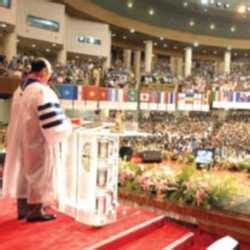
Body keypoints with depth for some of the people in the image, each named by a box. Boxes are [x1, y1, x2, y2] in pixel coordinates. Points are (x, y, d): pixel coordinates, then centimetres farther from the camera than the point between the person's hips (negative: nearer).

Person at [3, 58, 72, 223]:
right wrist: (67, 125, -6)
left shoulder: (20, 90, 7)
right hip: (38, 141, -9)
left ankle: (23, 208, 27)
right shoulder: (42, 91, -22)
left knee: (23, 171, 16)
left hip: (21, 140, 9)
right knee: (39, 174, 3)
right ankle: (35, 211, 13)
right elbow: (52, 121, -24)